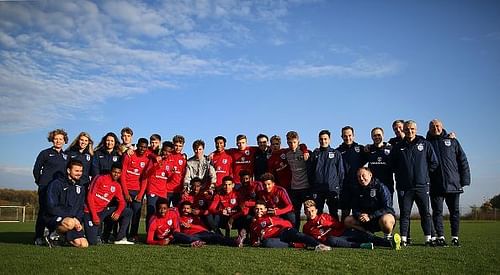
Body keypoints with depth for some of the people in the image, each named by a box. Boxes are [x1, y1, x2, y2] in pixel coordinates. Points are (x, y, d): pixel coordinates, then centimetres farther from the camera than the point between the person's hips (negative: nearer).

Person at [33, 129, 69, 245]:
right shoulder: (45, 153, 4)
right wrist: (40, 183, 2)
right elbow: (36, 169, 5)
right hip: (46, 188, -4)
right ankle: (38, 237, 4)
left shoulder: (66, 156, 16)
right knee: (44, 211, -4)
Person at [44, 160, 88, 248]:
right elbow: (52, 207, -15)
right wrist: (72, 218, -20)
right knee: (70, 222, -40)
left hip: (74, 220, 6)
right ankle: (52, 236, -10)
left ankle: (63, 236, 16)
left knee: (84, 244, -10)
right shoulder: (56, 184, -8)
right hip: (54, 218, -6)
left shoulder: (80, 188, 14)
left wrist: (78, 220, -6)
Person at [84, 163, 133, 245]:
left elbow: (122, 202, 10)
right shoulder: (100, 179, -6)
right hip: (91, 212, -6)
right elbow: (90, 196, -11)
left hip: (103, 211, 6)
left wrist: (118, 212, -14)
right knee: (93, 242, -17)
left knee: (128, 212, -4)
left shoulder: (117, 186, 9)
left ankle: (120, 238, -3)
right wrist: (94, 216, -17)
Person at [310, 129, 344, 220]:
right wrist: (311, 186, 2)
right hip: (317, 189, 2)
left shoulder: (336, 153, 7)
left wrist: (340, 187, -1)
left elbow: (341, 171, 6)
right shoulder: (315, 153, 11)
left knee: (334, 214, 3)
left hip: (333, 188, -1)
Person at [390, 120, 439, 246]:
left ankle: (428, 239, 11)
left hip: (422, 185, 0)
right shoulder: (398, 147, 7)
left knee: (425, 213, 4)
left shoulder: (425, 144, 5)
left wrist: (424, 173, 4)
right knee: (404, 214, 2)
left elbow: (434, 163, 8)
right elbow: (392, 164, 14)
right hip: (405, 186, 0)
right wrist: (400, 174, 6)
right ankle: (403, 239, 4)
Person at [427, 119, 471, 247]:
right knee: (437, 212, 1)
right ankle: (440, 237, 8)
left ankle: (455, 237, 15)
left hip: (453, 184, 1)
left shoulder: (452, 141, 10)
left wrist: (464, 180, 1)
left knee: (455, 211, 7)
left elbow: (463, 161, 8)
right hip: (435, 186, -1)